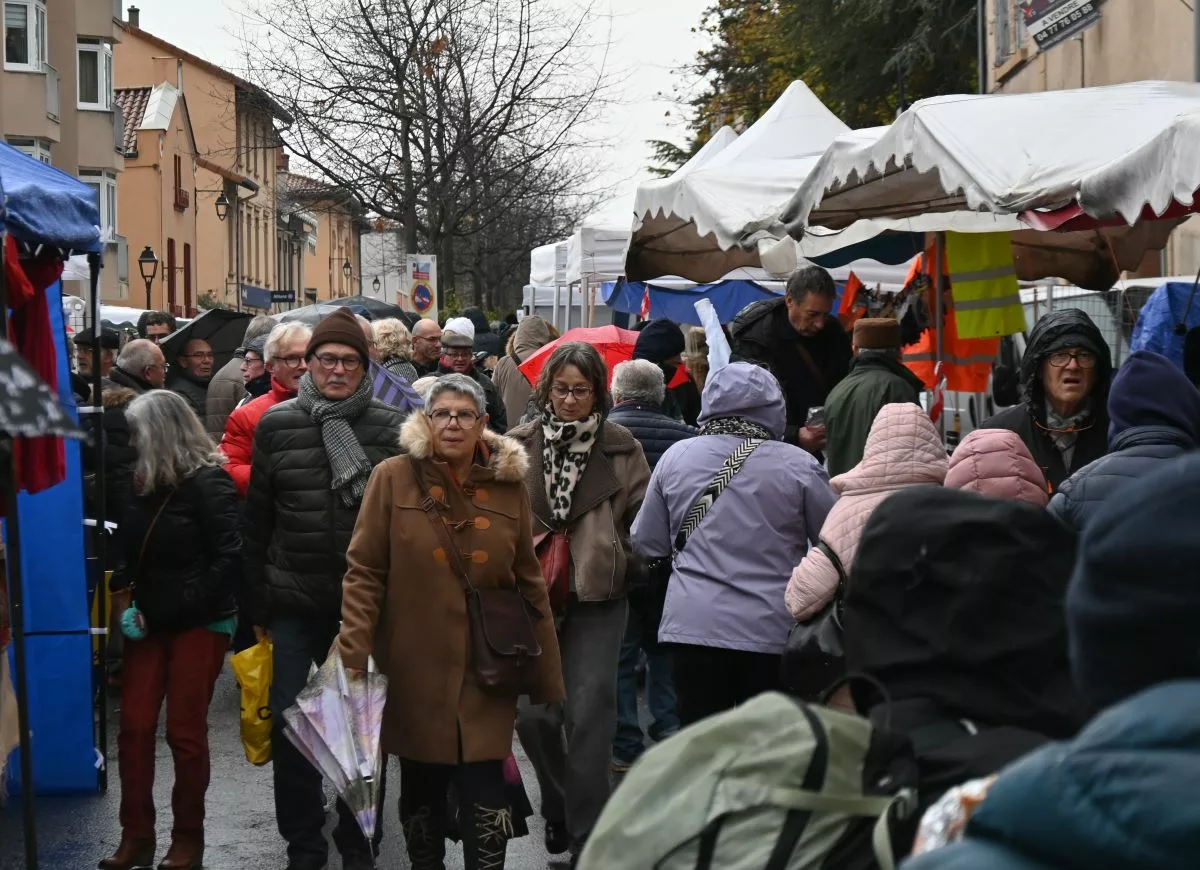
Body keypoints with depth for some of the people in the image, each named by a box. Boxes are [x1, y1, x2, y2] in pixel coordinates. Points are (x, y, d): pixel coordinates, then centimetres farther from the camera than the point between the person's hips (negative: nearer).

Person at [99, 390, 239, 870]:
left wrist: (167, 611, -16)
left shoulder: (208, 482, -12)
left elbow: (228, 559, -16)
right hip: (150, 622, 6)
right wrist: (122, 591, -5)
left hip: (199, 624, -6)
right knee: (134, 727, 2)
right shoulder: (149, 482, 8)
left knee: (185, 731, 1)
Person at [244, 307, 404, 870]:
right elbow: (257, 521, 4)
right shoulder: (277, 425, 0)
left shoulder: (387, 427, -2)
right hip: (294, 604, 1)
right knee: (289, 721, 4)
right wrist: (258, 603, 3)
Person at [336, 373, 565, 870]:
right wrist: (354, 657, -14)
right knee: (421, 791, 13)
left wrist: (548, 677, 8)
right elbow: (364, 572, -4)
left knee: (485, 801, -4)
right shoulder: (393, 478, -3)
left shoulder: (509, 484, 3)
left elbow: (529, 585, 8)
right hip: (414, 668, -1)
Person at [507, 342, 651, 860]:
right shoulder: (518, 447, 1)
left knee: (588, 714, -4)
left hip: (597, 598, -1)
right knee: (532, 712, 1)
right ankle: (563, 806, 29)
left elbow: (643, 517, 5)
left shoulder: (621, 449, 0)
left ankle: (585, 834, 6)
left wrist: (622, 562, -5)